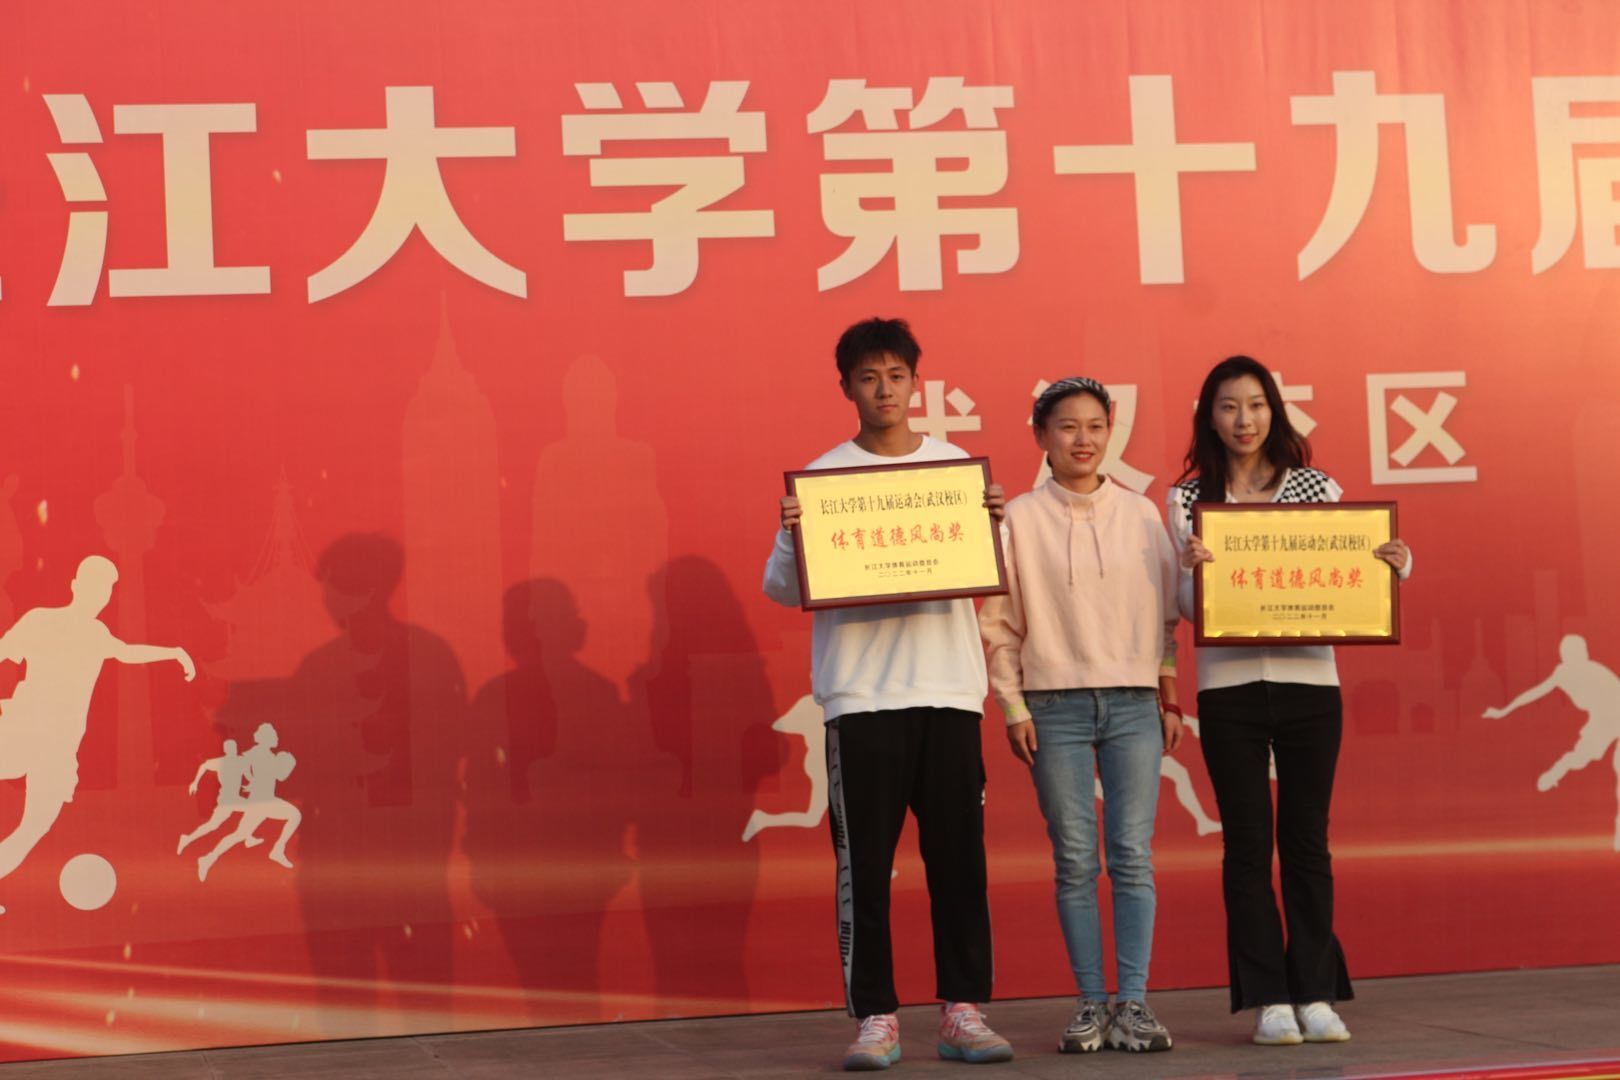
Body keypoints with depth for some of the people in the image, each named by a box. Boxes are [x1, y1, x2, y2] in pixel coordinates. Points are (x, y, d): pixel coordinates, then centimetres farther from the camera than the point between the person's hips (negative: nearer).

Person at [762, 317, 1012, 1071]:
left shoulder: (956, 465, 10)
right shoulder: (822, 476, 3)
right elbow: (785, 590, 1)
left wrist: (996, 523, -7)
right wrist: (790, 538, -19)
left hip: (948, 689, 2)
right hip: (861, 695, -2)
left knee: (958, 856, 3)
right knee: (864, 860, -1)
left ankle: (964, 1010, 10)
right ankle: (875, 1016, 5)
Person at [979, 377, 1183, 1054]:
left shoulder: (1141, 515, 9)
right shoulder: (1018, 519, 2)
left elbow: (1166, 613, 13)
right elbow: (998, 622, 3)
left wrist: (1170, 700, 10)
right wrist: (1013, 707, -2)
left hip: (1134, 702, 1)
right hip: (1055, 705, -1)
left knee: (1133, 858, -3)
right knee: (1075, 861, 0)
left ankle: (1133, 1005, -1)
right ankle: (1091, 1005, 7)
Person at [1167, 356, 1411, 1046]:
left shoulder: (1318, 489, 6)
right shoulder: (1188, 499, 4)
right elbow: (1186, 607, 0)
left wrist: (1394, 565, -14)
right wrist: (1190, 569, -21)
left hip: (1310, 682, 1)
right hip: (1229, 687, -1)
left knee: (1307, 840, 4)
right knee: (1247, 843, 1)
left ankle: (1315, 994, 10)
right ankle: (1268, 999, 6)